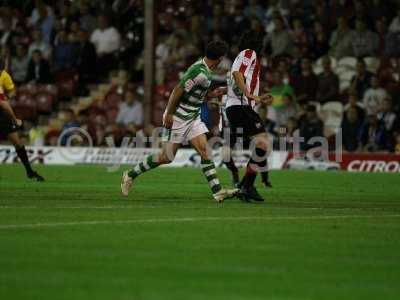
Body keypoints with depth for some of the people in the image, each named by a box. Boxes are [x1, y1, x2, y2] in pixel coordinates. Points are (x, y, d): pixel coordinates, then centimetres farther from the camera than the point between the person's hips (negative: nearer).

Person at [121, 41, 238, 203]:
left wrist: (211, 95, 7)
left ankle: (217, 191, -11)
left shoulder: (205, 71, 7)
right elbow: (178, 90, -24)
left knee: (204, 150, -4)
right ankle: (130, 175, 16)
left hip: (193, 118, 9)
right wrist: (169, 114, -21)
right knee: (166, 157, -1)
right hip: (178, 118, -9)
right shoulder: (200, 73, -24)